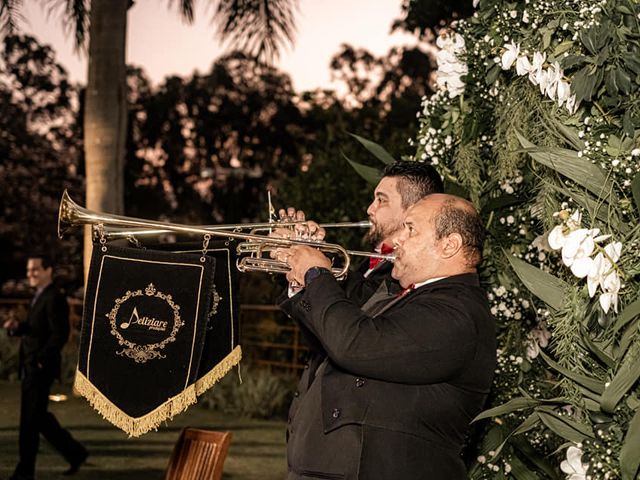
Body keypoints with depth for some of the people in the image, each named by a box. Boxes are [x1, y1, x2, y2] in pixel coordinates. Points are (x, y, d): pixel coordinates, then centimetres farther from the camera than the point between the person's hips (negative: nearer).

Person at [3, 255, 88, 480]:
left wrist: (41, 359, -18)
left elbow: (60, 335, -19)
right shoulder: (39, 297, 17)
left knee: (30, 419, -4)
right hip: (30, 368, 10)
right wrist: (17, 327, -2)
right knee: (39, 417, 15)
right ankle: (75, 452, 25)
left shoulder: (54, 299, -13)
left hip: (41, 369, -10)